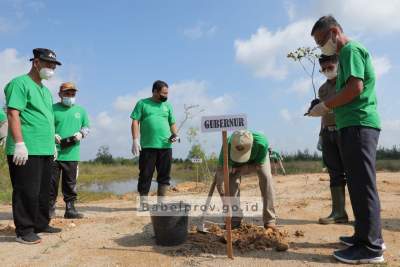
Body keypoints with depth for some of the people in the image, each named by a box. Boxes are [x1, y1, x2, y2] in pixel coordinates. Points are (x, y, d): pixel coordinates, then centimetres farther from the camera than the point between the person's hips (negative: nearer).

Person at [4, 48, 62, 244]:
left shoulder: (45, 90, 21)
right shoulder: (20, 83, -6)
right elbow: (13, 114, -15)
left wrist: (52, 144, 21)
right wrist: (20, 144, -21)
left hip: (45, 150, 9)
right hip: (26, 151, -9)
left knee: (43, 191, 14)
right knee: (27, 191, -4)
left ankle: (41, 224, 25)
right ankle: (24, 231, 7)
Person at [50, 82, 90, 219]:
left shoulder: (80, 110, 12)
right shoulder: (53, 109, 3)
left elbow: (86, 127, 17)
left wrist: (81, 133, -4)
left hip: (71, 154, 2)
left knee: (70, 184, 8)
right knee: (52, 183, 3)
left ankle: (70, 209, 17)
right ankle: (50, 209, 16)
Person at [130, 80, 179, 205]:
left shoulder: (167, 105, 17)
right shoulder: (142, 103, 7)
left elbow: (172, 123, 20)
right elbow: (135, 122, 2)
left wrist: (175, 134, -1)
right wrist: (135, 140, -9)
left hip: (165, 146, 4)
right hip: (147, 146, -3)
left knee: (164, 175, 6)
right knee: (145, 175, 0)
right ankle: (143, 202, 9)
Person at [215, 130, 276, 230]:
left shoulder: (262, 142, -44)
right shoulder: (227, 146, -41)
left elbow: (258, 166, -26)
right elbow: (220, 171, -38)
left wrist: (240, 169, -30)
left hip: (259, 159, -1)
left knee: (266, 178, -22)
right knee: (233, 180, -19)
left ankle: (270, 220, -14)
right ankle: (235, 219, -8)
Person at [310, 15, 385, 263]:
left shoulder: (351, 50, -5)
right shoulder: (349, 53, 25)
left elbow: (355, 87, -18)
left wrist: (325, 106, -10)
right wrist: (328, 107, 12)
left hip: (358, 124, -10)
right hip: (357, 124, 10)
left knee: (362, 184, -9)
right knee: (360, 183, 13)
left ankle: (370, 247, -3)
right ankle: (370, 235, 22)